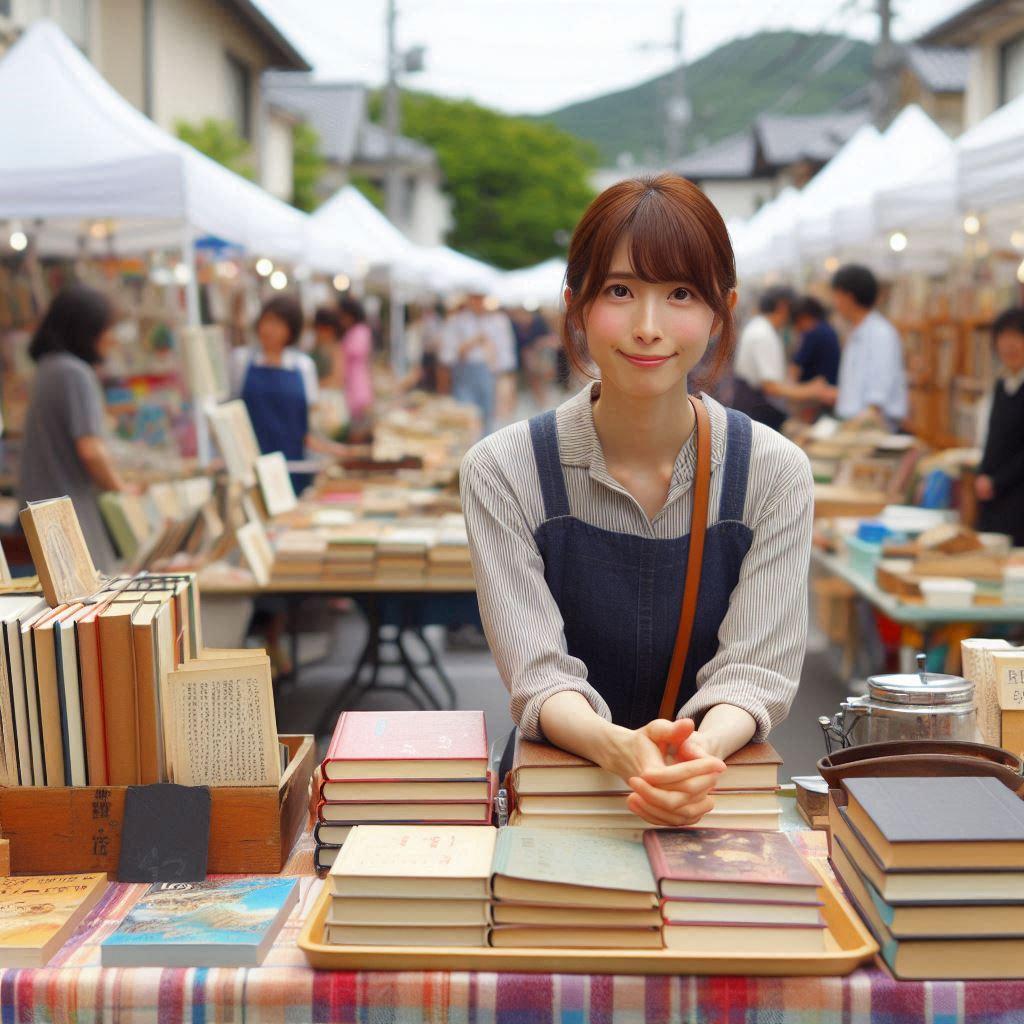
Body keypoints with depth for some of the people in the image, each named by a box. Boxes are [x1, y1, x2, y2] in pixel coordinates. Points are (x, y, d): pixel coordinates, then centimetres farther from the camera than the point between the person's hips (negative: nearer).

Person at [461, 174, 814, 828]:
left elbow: (756, 670, -10)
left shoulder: (776, 473, -3)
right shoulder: (502, 473, -6)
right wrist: (619, 748, -35)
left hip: (716, 797, 1)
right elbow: (538, 674, -13)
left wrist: (699, 751, -32)